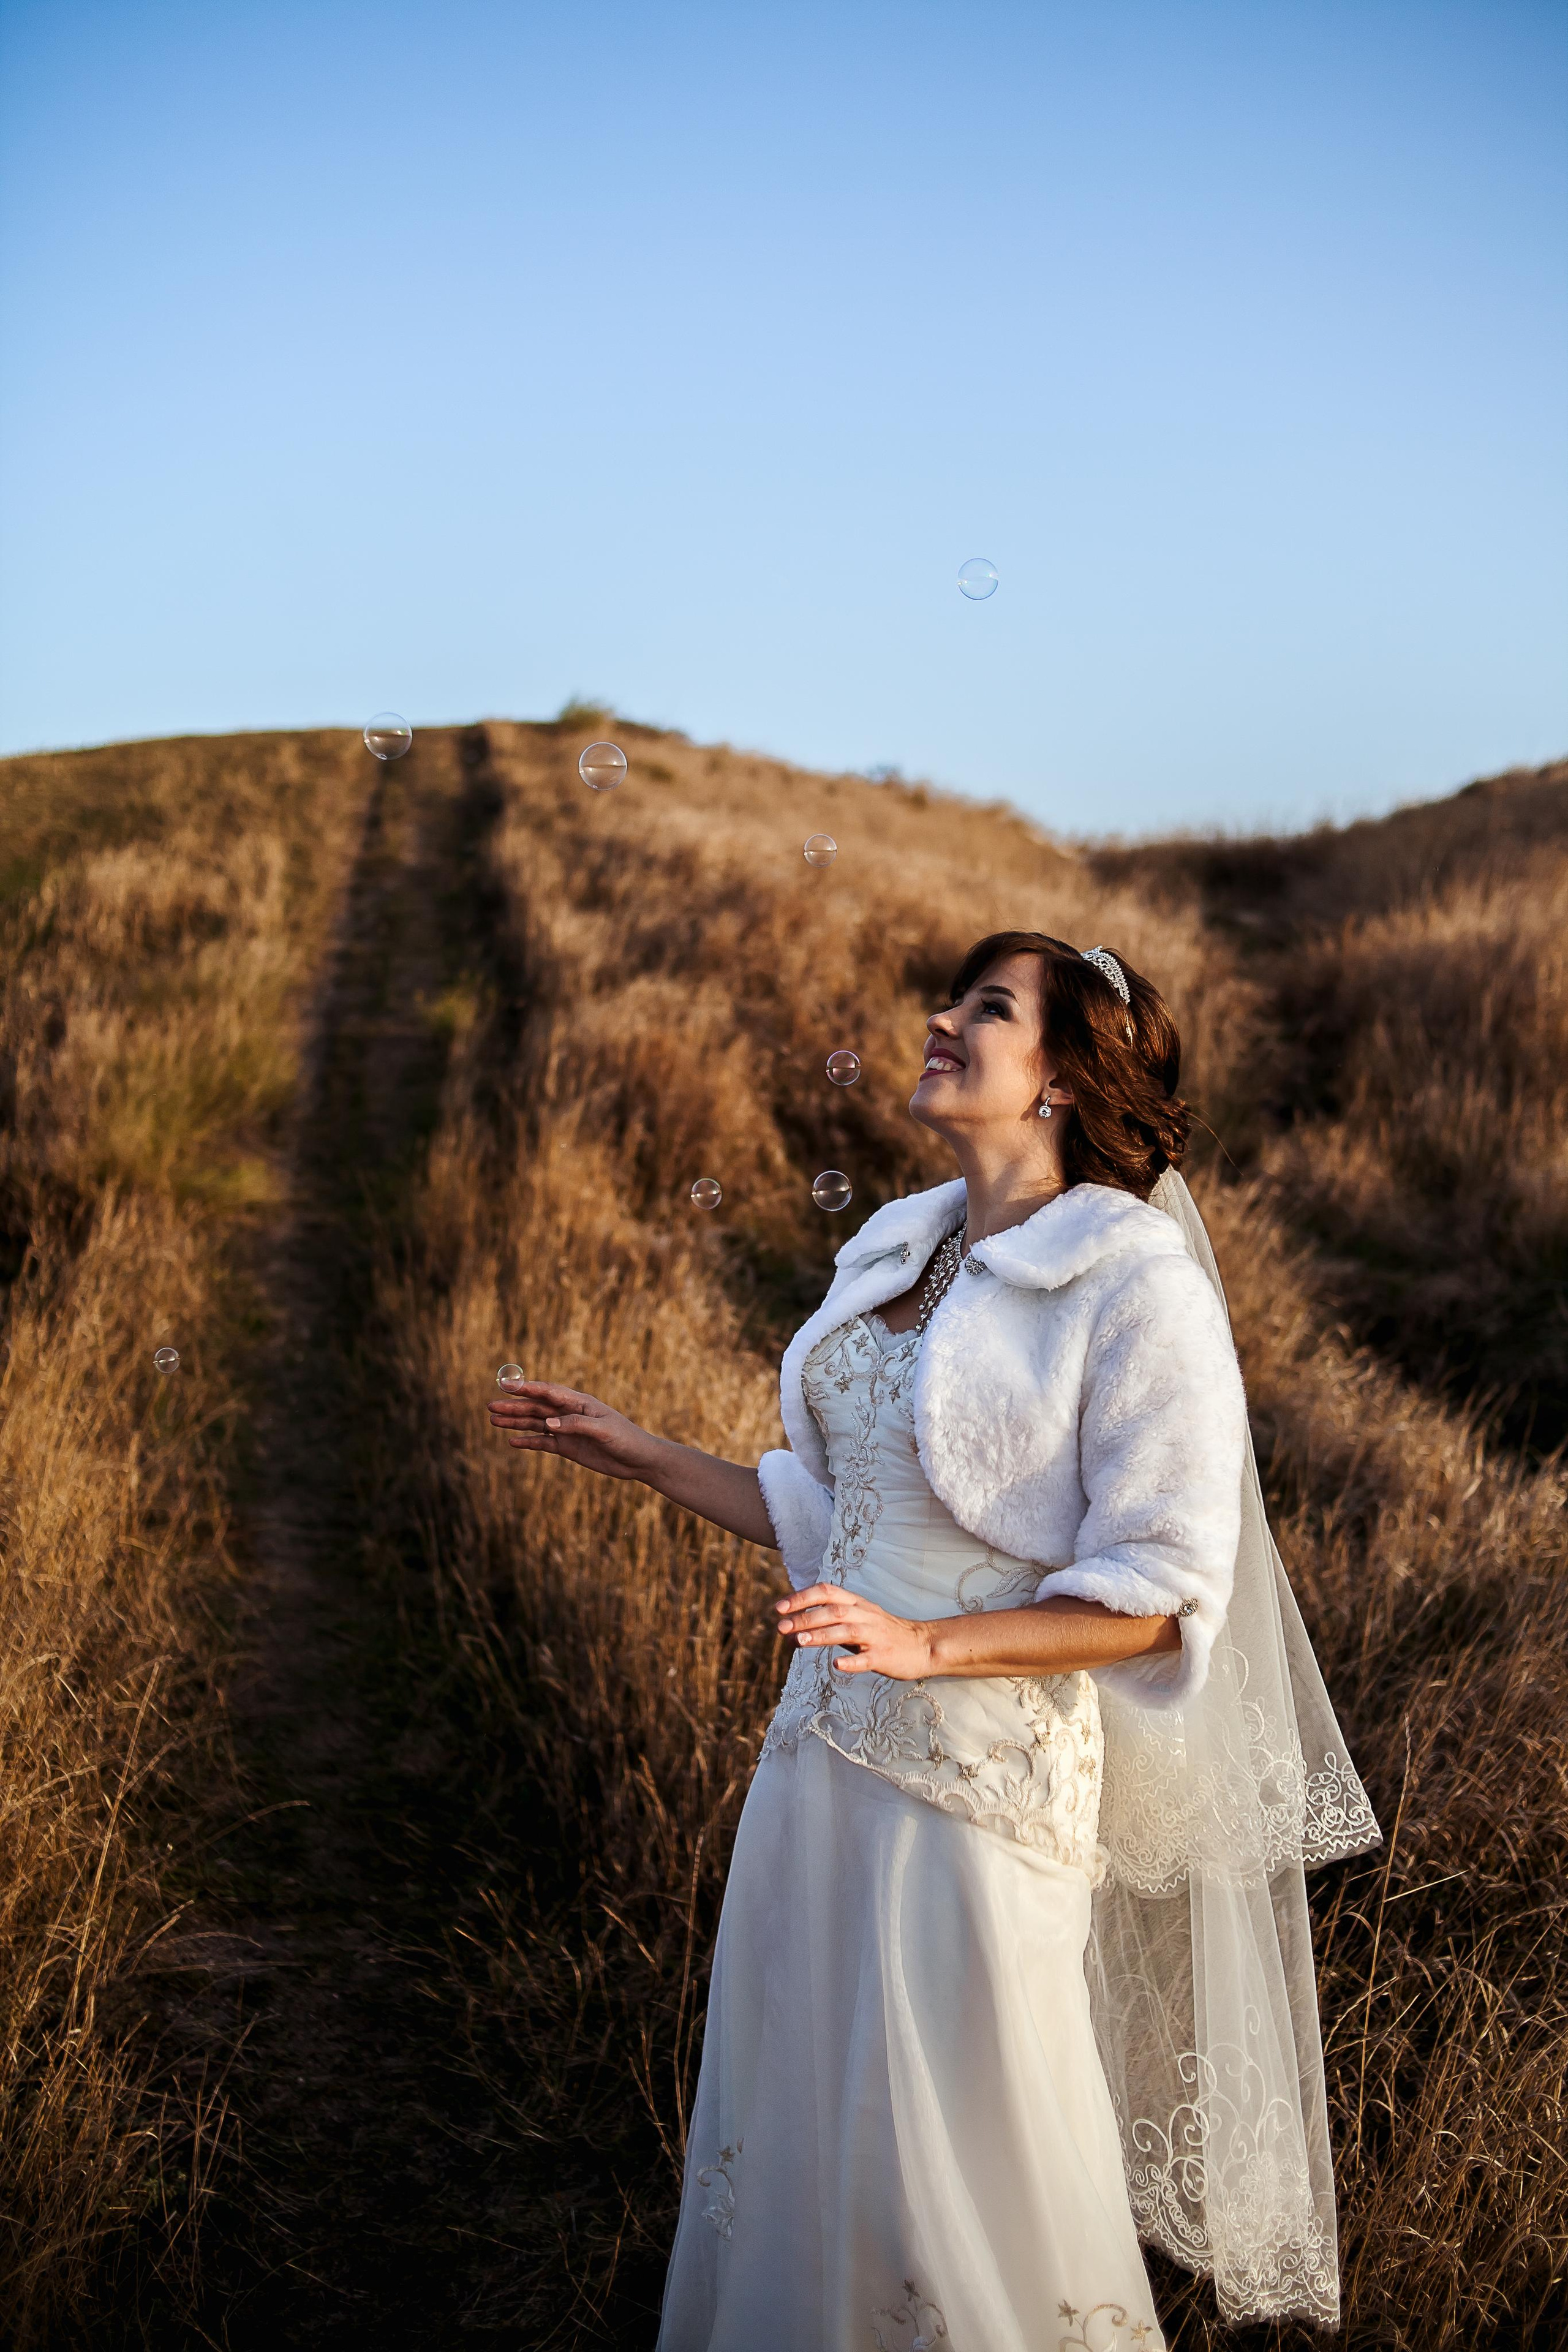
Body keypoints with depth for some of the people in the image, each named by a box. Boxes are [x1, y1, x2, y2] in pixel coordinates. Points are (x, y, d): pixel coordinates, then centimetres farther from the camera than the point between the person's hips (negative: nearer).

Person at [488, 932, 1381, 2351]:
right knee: (790, 2143, 19)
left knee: (966, 2186, 5)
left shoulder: (1139, 1286, -12)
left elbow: (1161, 1593, -14)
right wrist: (644, 1460, 14)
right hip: (826, 1752, 7)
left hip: (985, 1772, -7)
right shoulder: (901, 1252, 10)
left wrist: (928, 1644, -24)